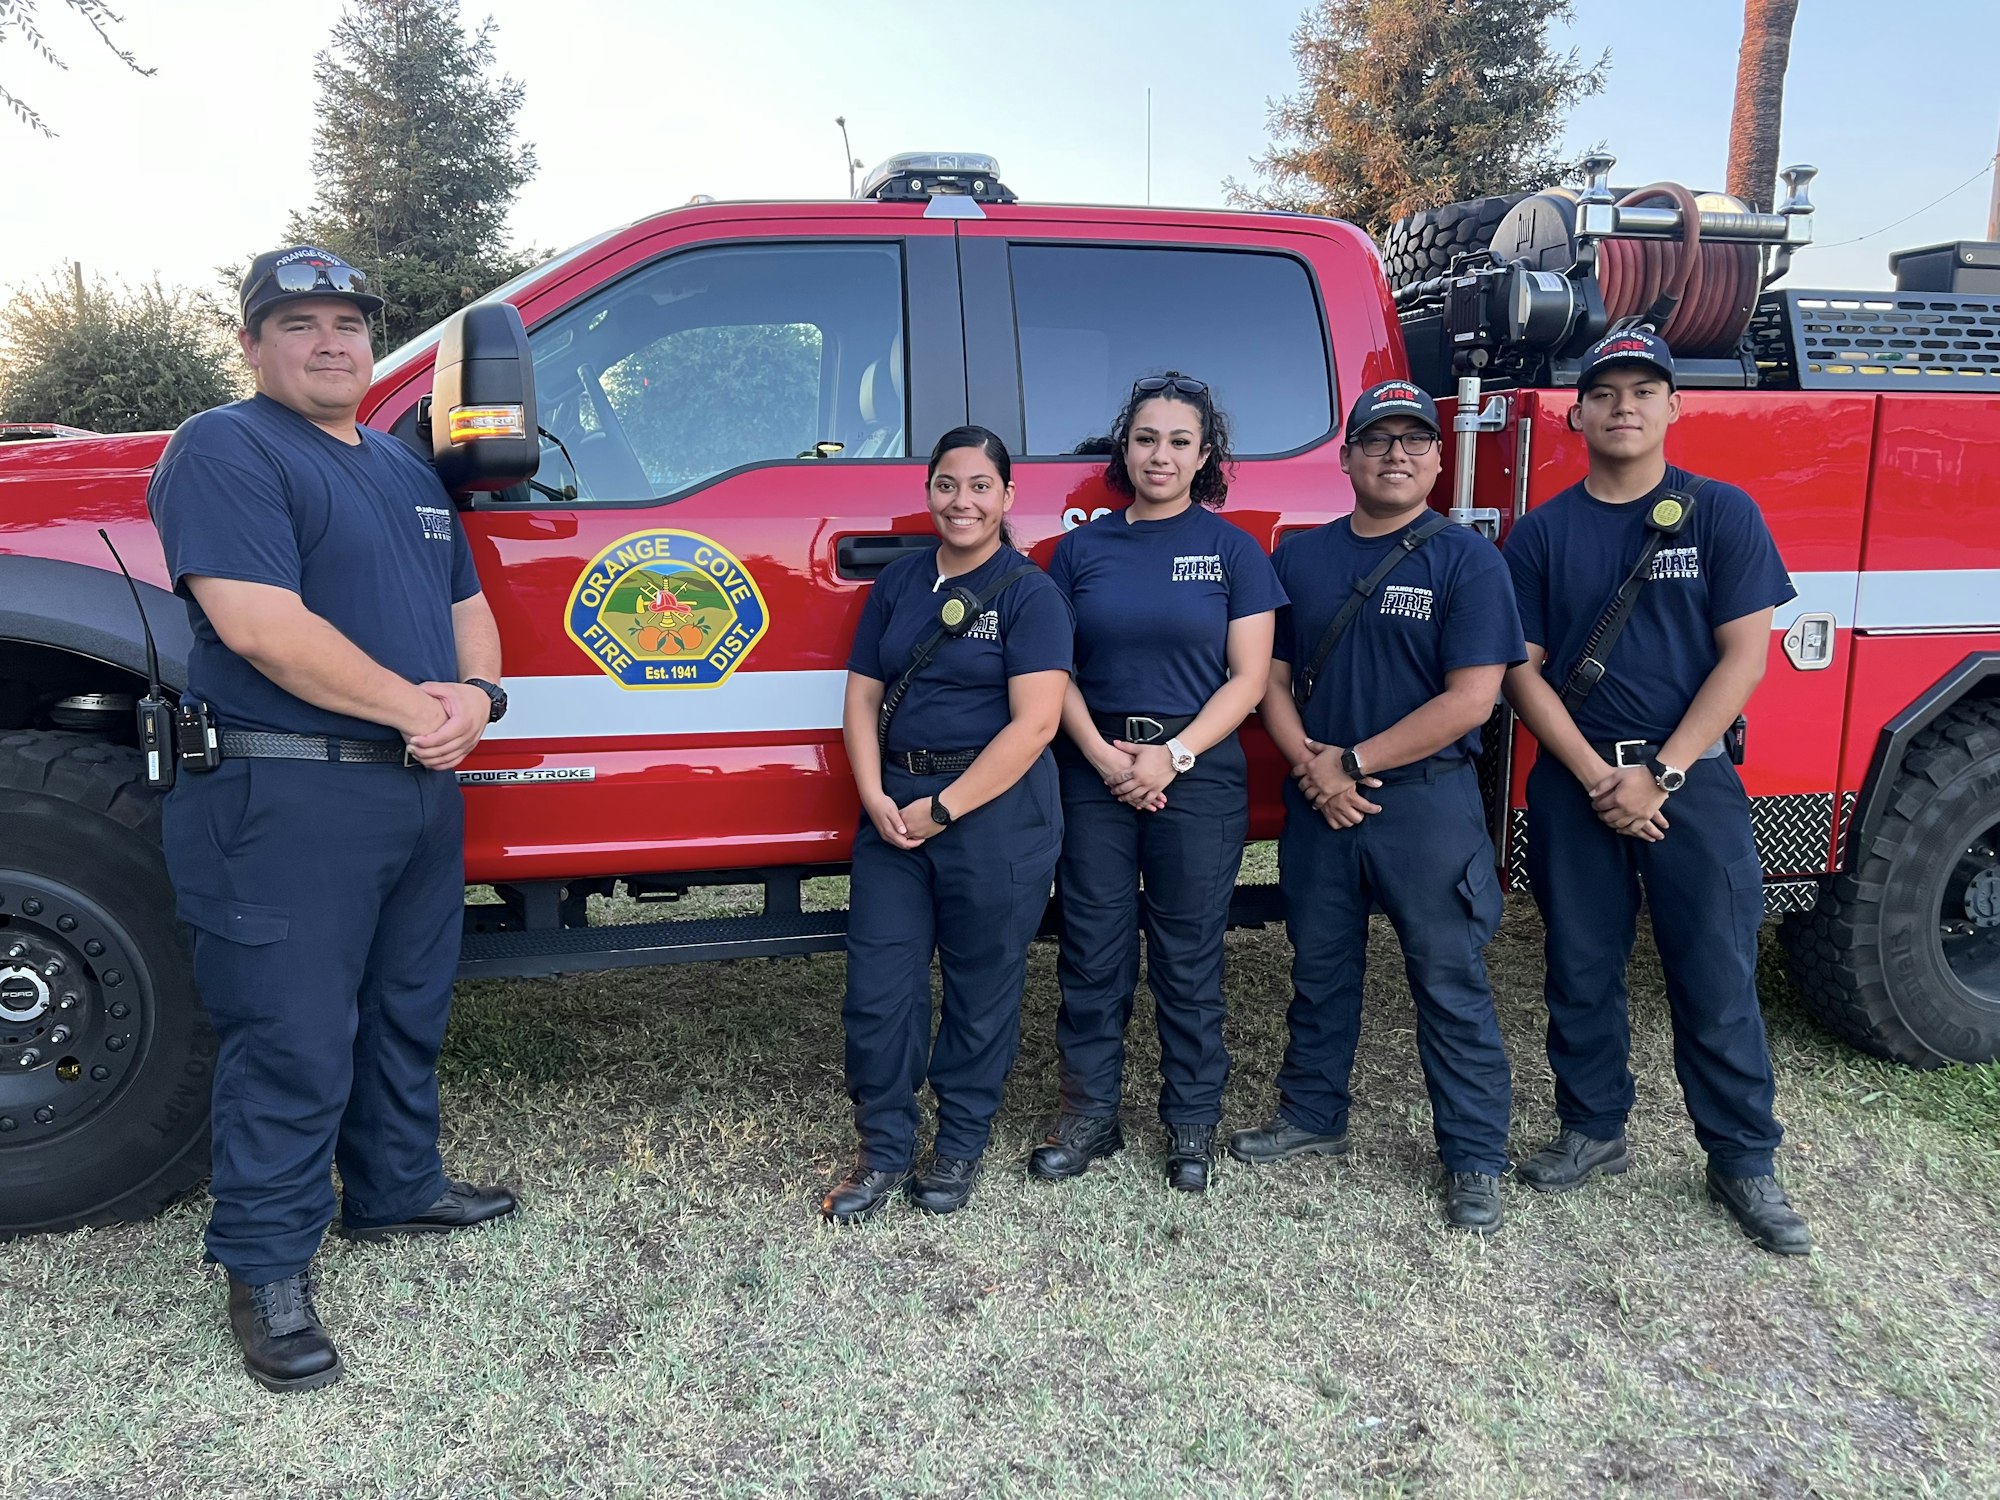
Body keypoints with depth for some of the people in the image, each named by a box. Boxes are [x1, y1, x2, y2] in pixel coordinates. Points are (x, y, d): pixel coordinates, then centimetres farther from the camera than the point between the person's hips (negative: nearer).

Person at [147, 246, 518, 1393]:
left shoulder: (408, 471, 18)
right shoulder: (224, 450, -8)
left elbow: (465, 601, 19)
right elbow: (259, 623, -21)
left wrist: (477, 696, -3)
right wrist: (416, 706, -18)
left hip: (424, 788, 8)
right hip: (290, 798, -8)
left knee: (409, 1016, 19)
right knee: (295, 1040, 0)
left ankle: (397, 1188, 38)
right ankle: (269, 1270, 17)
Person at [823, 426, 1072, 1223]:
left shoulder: (1029, 591, -6)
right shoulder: (898, 581, 10)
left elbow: (1034, 722, -15)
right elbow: (863, 694, 9)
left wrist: (943, 809, -16)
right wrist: (874, 796, -6)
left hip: (997, 808, -4)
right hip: (893, 806, 5)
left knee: (982, 985, 8)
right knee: (877, 985, 3)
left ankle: (961, 1147, 26)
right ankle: (883, 1148, 20)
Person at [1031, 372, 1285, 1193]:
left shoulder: (1231, 549, 2)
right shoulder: (1084, 546, 7)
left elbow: (1248, 677, -3)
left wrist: (1172, 756, -13)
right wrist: (1101, 755, -10)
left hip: (1197, 772, -2)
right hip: (1094, 769, 2)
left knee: (1188, 956, 5)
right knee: (1092, 949, 6)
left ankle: (1192, 1122, 20)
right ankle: (1090, 1113, 21)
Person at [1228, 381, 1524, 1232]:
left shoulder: (1467, 559, -4)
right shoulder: (1299, 558, 9)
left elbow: (1471, 697, -12)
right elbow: (1273, 677, 8)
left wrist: (1354, 761, -13)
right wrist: (1309, 764, -10)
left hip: (1428, 802, -4)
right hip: (1317, 801, 4)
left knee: (1450, 986, 3)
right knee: (1319, 972, 16)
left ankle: (1475, 1160, 16)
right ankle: (1312, 1118, 32)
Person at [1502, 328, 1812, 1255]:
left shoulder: (1721, 514, 1)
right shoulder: (1542, 532, 5)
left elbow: (1743, 656, -5)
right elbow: (1523, 671, 1)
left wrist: (1659, 776, -13)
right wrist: (1596, 777, -11)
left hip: (1690, 775, -2)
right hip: (1573, 779, 2)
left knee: (1716, 979, 2)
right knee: (1581, 970, 10)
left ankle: (1744, 1162, 16)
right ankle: (1592, 1132, 25)